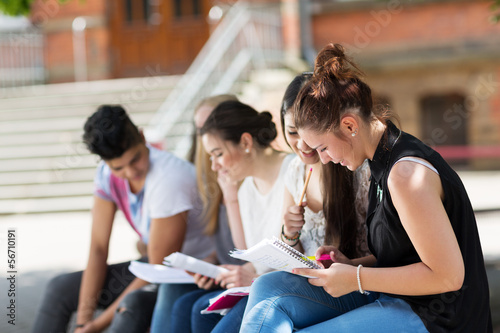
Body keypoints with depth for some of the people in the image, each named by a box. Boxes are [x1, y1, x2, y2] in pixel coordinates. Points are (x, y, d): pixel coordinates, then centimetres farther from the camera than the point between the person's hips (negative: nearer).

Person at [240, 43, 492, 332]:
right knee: (269, 288, -4)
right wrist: (352, 265, 3)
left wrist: (357, 279, -17)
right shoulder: (385, 162, 11)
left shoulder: (407, 173, -20)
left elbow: (448, 275, -22)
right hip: (390, 298, 10)